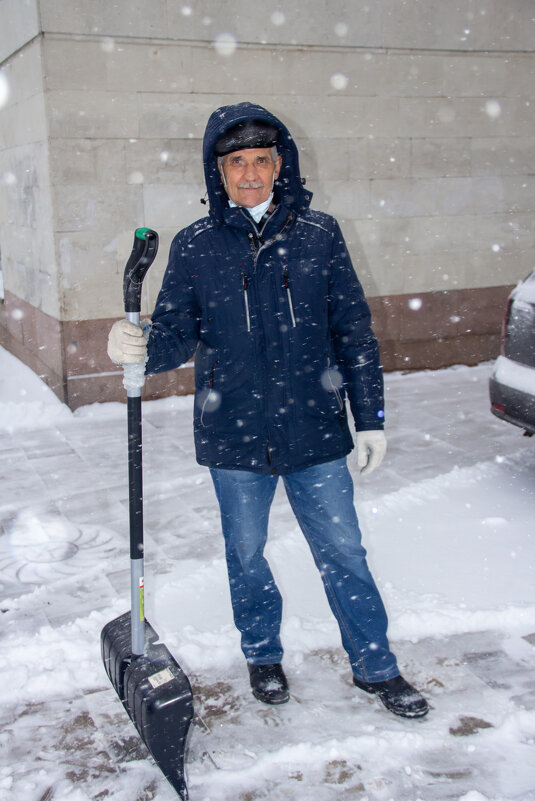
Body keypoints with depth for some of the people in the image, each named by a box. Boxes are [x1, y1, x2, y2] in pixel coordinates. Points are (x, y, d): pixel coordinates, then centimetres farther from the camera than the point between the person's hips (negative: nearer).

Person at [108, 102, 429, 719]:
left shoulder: (319, 235, 0)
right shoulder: (194, 247, -1)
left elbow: (354, 332, 3)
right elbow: (178, 334, -2)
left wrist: (370, 418, 2)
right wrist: (141, 350, -25)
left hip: (316, 434, 0)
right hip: (235, 438, 1)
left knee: (342, 553, 9)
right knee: (246, 556, 16)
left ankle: (375, 667, 30)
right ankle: (263, 655, 41)